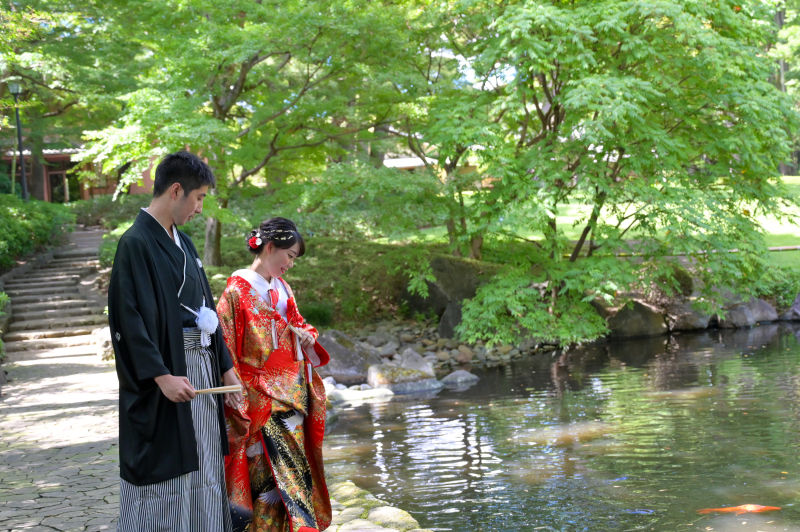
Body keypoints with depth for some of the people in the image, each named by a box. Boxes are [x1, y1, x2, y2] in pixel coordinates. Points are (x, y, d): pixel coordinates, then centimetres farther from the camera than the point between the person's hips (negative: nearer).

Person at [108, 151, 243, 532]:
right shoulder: (136, 243, -13)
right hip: (166, 369, -9)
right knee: (163, 472, -1)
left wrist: (224, 365, 15)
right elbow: (128, 318, -19)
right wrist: (161, 375, -24)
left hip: (200, 366, 9)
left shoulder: (182, 243, 13)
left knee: (202, 469, 14)